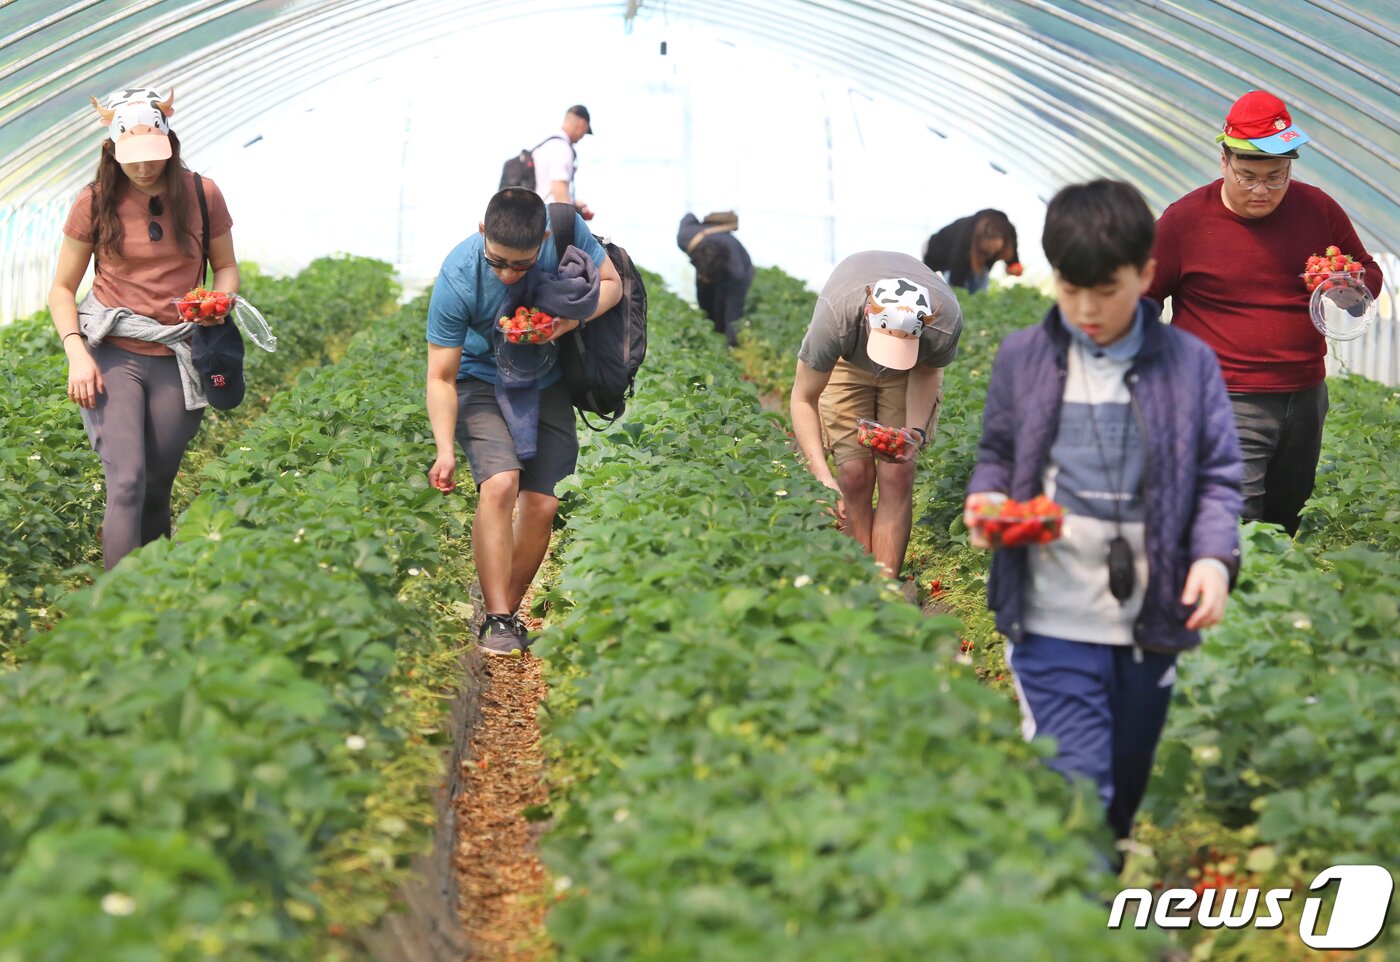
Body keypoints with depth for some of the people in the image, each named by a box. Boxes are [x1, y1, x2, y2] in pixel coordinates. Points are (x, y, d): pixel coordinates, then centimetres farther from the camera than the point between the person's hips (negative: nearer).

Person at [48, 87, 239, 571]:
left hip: (177, 359, 2)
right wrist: (76, 353, -10)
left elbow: (226, 267, 15)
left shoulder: (201, 195, 1)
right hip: (113, 354, -2)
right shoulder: (96, 202, -2)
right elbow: (62, 288, 5)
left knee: (156, 490, 7)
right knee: (126, 480, -17)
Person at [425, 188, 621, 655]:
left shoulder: (567, 228, -22)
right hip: (482, 383, -3)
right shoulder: (457, 278, -28)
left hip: (547, 384, 3)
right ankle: (496, 621, -21)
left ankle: (505, 611, 13)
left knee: (541, 504, -5)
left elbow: (611, 282, -5)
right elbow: (440, 376, -23)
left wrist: (573, 317, -26)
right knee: (500, 483, -25)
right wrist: (445, 451, -35)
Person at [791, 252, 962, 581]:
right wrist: (822, 476, -39)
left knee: (897, 474, -13)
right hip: (845, 361, -1)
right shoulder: (835, 318, -43)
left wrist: (916, 430, -28)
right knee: (855, 474, -13)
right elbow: (803, 399, -29)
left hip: (915, 365, 1)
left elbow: (928, 372, -12)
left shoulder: (946, 320, -38)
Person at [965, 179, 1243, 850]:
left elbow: (1219, 478, 3)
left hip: (1152, 622, 2)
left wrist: (1214, 557, -13)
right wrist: (986, 499, -10)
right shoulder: (1022, 358, 1)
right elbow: (997, 454, 12)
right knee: (1075, 783, -9)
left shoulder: (1188, 364, 0)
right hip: (1052, 621, -1)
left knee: (1128, 784, 17)